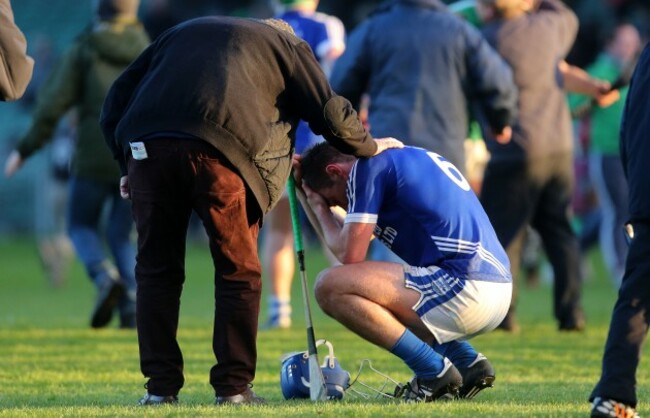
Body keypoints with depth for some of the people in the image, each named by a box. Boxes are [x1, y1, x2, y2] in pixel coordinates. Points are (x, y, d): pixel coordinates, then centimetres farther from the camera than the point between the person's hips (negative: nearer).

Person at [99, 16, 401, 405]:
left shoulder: (182, 32, 37)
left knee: (157, 268, 13)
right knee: (238, 270, 10)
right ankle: (233, 385, 9)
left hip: (147, 144, 3)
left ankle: (161, 386, 12)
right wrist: (369, 147, 41)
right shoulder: (288, 45, 27)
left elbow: (117, 100, 30)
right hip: (219, 150, -3)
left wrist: (126, 163, 34)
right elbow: (332, 114, 23)